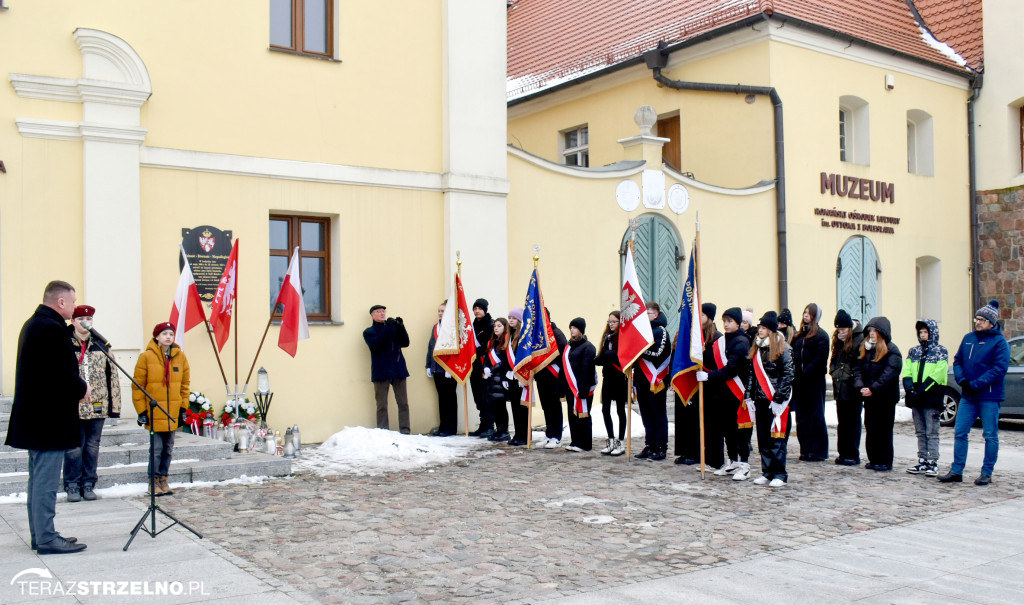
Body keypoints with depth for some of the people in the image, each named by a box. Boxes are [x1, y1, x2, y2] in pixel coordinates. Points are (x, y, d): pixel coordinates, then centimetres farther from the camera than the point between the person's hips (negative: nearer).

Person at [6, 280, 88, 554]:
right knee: (46, 482, -4)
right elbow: (62, 372, -25)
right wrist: (82, 389, -7)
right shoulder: (52, 328, -19)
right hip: (50, 419, -11)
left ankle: (39, 535, 25)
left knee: (38, 480, 16)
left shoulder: (33, 324, 14)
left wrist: (76, 388, 9)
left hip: (33, 417, 11)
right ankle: (47, 539, 2)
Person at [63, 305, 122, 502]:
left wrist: (114, 405, 4)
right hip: (72, 407, -3)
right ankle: (72, 486, 14)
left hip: (97, 407, 3)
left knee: (92, 447, 9)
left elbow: (112, 376, 9)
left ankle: (88, 484, 19)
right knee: (74, 447, 2)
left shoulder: (101, 345, 9)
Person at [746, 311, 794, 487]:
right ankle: (767, 473, 16)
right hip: (760, 399, 7)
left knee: (777, 438, -4)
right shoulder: (757, 348, 13)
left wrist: (778, 398, -15)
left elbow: (788, 375, -11)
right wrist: (748, 395, 10)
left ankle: (780, 475, 2)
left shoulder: (782, 348, -7)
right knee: (763, 438, 9)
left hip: (776, 400, -7)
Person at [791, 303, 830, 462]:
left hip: (814, 381, -6)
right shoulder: (798, 335, 15)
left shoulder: (821, 335, -5)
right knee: (802, 416, 8)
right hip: (799, 382, 6)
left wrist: (805, 373, -19)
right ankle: (806, 450, 15)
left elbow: (821, 359, -14)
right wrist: (794, 372, -3)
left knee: (816, 416, -1)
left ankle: (818, 451, 5)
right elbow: (792, 355, 12)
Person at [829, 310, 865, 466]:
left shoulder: (860, 339, -12)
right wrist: (835, 372, 4)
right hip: (840, 387, 7)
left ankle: (853, 455, 10)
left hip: (852, 389, -7)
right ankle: (843, 454, 20)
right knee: (842, 422, 13)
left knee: (853, 422, 2)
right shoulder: (838, 341, 12)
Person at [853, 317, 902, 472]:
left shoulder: (891, 350, -8)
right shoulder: (865, 349, 12)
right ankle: (873, 459, 19)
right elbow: (858, 368, 6)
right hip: (869, 396, 6)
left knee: (884, 430, 0)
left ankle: (884, 462, 7)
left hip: (885, 397, -6)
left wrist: (873, 388, -23)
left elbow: (890, 373, -18)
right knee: (870, 428, 10)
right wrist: (860, 386, -10)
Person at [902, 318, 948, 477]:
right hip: (916, 399, 5)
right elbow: (906, 372, 7)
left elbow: (937, 376, -11)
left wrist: (920, 391, -19)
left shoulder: (940, 352, -1)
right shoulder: (913, 352, 15)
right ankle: (922, 461, 16)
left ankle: (933, 463, -1)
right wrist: (909, 389, -11)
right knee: (920, 432, 11)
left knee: (932, 432, -4)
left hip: (931, 398, -5)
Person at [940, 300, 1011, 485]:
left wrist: (975, 385, -19)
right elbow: (957, 361, 13)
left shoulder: (999, 342, -7)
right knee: (960, 433, 5)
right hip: (967, 396, 6)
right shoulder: (968, 338, 11)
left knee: (990, 435, 4)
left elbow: (999, 369, -16)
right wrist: (961, 379, -6)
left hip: (989, 397, -6)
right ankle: (956, 471, 11)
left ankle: (986, 473, 13)